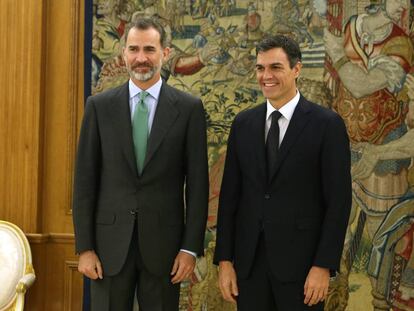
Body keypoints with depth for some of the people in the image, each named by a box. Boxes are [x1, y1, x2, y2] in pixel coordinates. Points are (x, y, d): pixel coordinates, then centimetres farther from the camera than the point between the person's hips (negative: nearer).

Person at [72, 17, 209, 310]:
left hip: (163, 242, -1)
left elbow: (197, 182, 0)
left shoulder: (189, 108, 0)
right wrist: (84, 247, -2)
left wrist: (191, 247, -5)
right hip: (110, 241, 1)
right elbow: (85, 179, 2)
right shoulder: (99, 106, 3)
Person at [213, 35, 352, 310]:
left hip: (300, 260, -4)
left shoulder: (327, 124, -5)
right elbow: (230, 194, 7)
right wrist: (224, 259, 3)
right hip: (248, 261, 4)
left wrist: (324, 266, -11)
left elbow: (338, 201, -7)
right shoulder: (243, 123, 8)